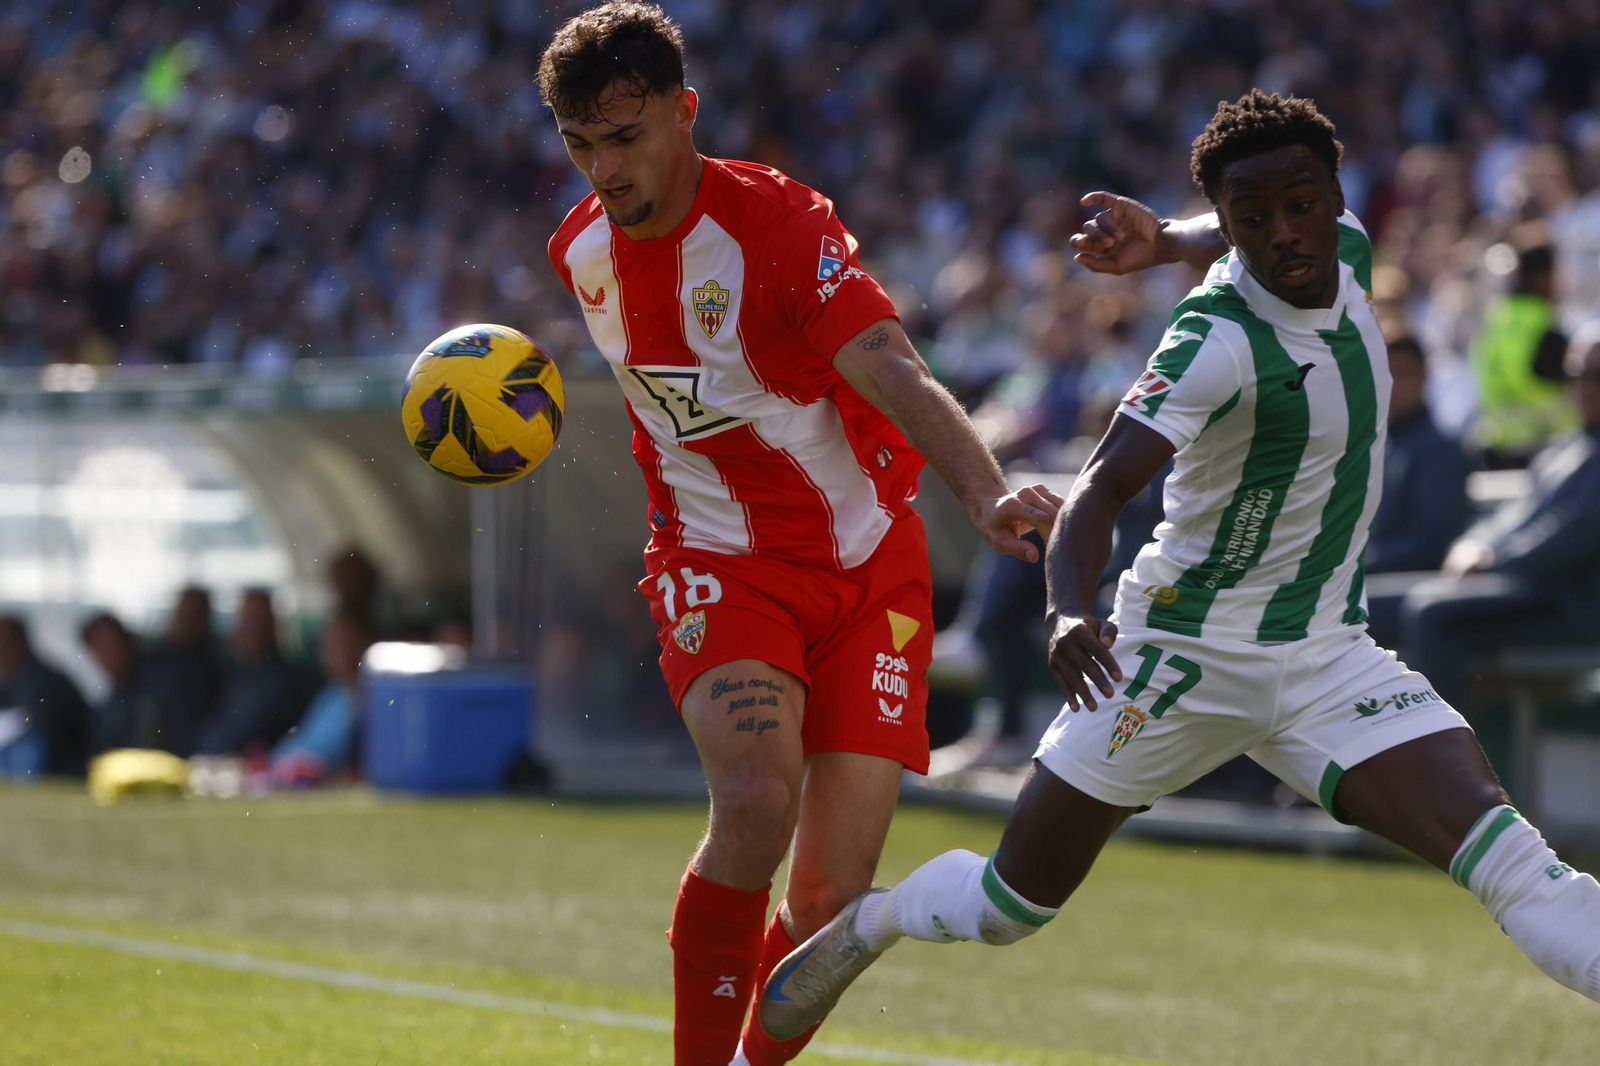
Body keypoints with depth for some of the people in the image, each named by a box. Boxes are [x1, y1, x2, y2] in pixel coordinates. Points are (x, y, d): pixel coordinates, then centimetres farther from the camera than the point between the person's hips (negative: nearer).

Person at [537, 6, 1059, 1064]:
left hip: (869, 567, -2)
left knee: (833, 895, -5)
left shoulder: (777, 223, -19)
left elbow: (893, 373, -36)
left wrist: (987, 492, -51)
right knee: (756, 800, -29)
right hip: (719, 567, 2)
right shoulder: (582, 249, -1)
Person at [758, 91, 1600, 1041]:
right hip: (1188, 653, -4)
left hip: (1326, 658, 5)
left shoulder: (1346, 252, -3)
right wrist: (1070, 613, -50)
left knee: (1501, 849, -19)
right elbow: (1102, 489, -32)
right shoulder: (1219, 340, -23)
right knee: (1009, 905, 10)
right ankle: (865, 927, 40)